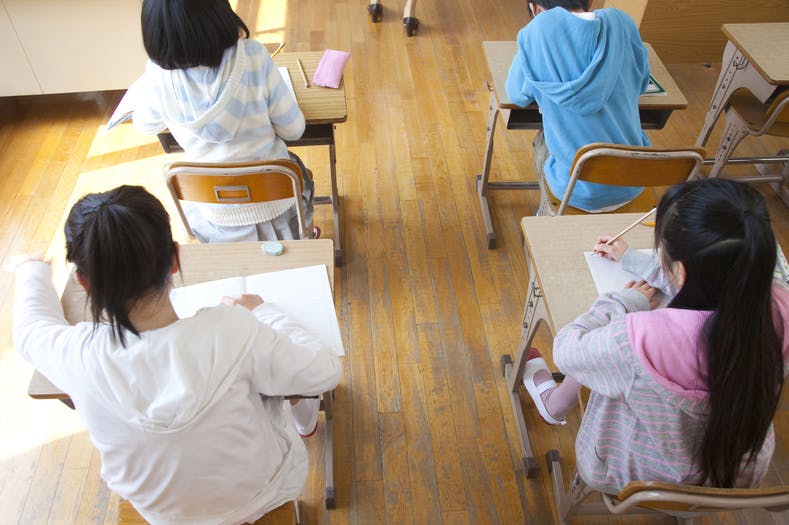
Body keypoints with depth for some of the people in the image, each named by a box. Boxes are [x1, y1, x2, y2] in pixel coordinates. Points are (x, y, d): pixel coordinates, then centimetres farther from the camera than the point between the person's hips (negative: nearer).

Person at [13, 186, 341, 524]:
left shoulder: (76, 356, -29)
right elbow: (325, 372, -22)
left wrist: (34, 270, 18)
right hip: (269, 491, -2)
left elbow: (30, 328, -3)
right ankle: (305, 419, 50)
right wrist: (261, 313, -8)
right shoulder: (229, 331, -38)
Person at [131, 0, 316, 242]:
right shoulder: (253, 55, -23)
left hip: (218, 220, 1)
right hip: (276, 203, -1)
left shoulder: (158, 77, -17)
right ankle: (303, 234, 55)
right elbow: (293, 129, -12)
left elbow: (145, 126, 5)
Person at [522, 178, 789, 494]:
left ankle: (554, 404, 43)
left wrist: (621, 302, -6)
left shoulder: (639, 339, -43)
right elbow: (704, 290, -1)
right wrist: (632, 259, 10)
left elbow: (565, 350, -21)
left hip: (645, 478, -4)